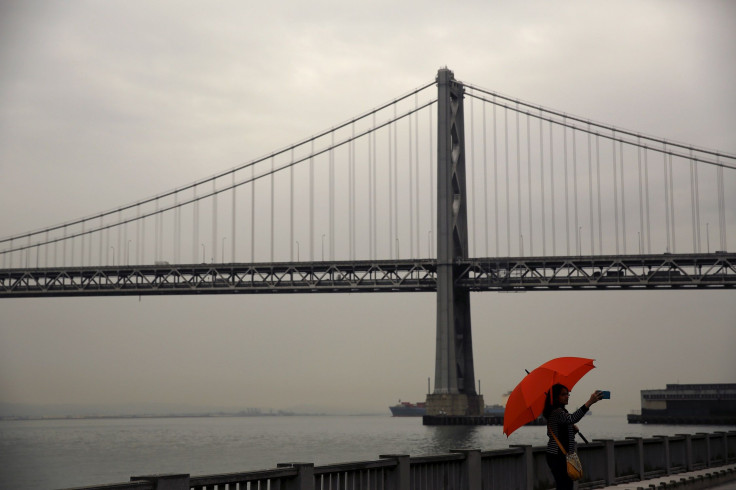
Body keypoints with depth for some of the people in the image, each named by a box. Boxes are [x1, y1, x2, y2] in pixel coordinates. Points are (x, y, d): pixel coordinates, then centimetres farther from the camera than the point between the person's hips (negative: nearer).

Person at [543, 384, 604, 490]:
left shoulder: (561, 411, 18)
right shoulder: (557, 412, -16)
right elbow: (572, 418, -36)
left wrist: (573, 429, 5)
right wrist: (589, 402, -42)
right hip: (558, 457, -10)